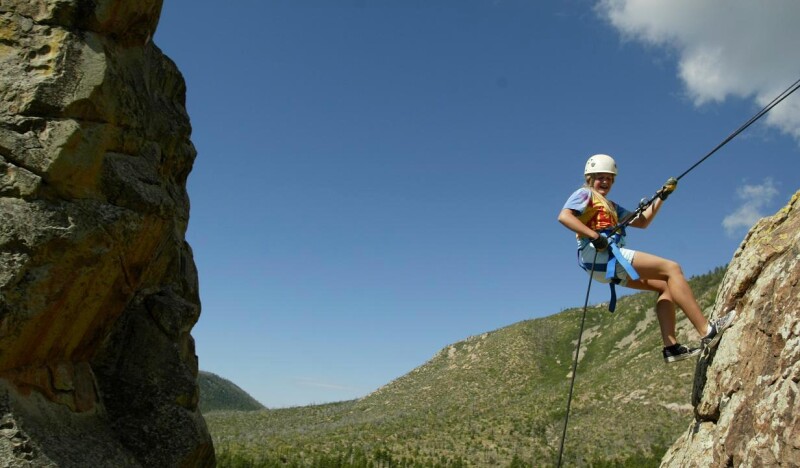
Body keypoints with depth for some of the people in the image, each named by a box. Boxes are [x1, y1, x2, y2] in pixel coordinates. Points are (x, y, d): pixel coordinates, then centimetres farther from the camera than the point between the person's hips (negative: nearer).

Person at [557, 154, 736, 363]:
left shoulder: (611, 206, 33)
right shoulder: (585, 194, 5)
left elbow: (641, 222, 30)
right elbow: (564, 216, -14)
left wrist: (661, 197, 22)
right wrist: (595, 236, -22)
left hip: (611, 259, 10)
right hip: (600, 254, -10)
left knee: (665, 285, 5)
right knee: (672, 269, -12)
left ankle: (671, 346, -3)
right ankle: (707, 331, -15)